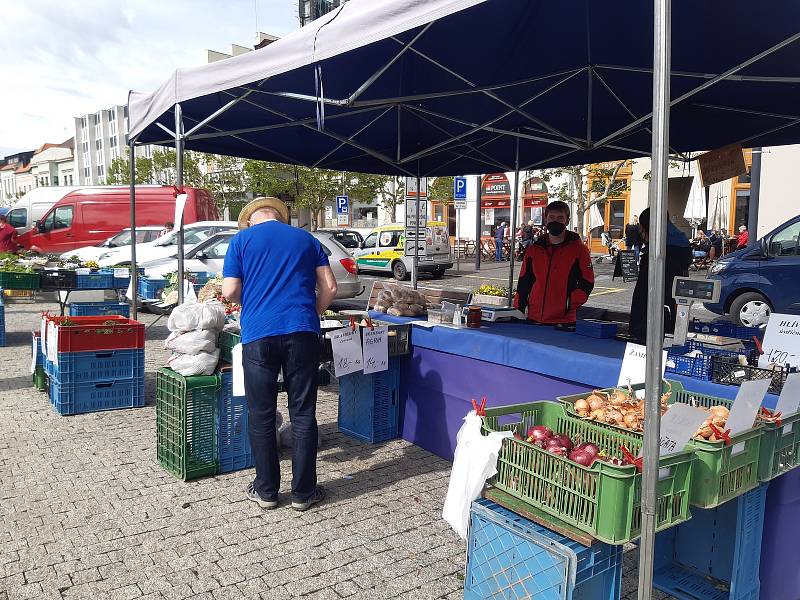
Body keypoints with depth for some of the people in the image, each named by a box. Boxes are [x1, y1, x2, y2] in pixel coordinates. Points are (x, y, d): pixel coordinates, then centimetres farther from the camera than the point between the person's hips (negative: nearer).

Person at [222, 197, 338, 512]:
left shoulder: (242, 239, 9)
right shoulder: (306, 239, 15)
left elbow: (230, 291, 2)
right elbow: (329, 288, 8)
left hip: (258, 335, -1)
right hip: (302, 332, 1)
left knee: (261, 416, 10)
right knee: (303, 415, 7)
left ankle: (266, 491, 19)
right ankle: (303, 492, 15)